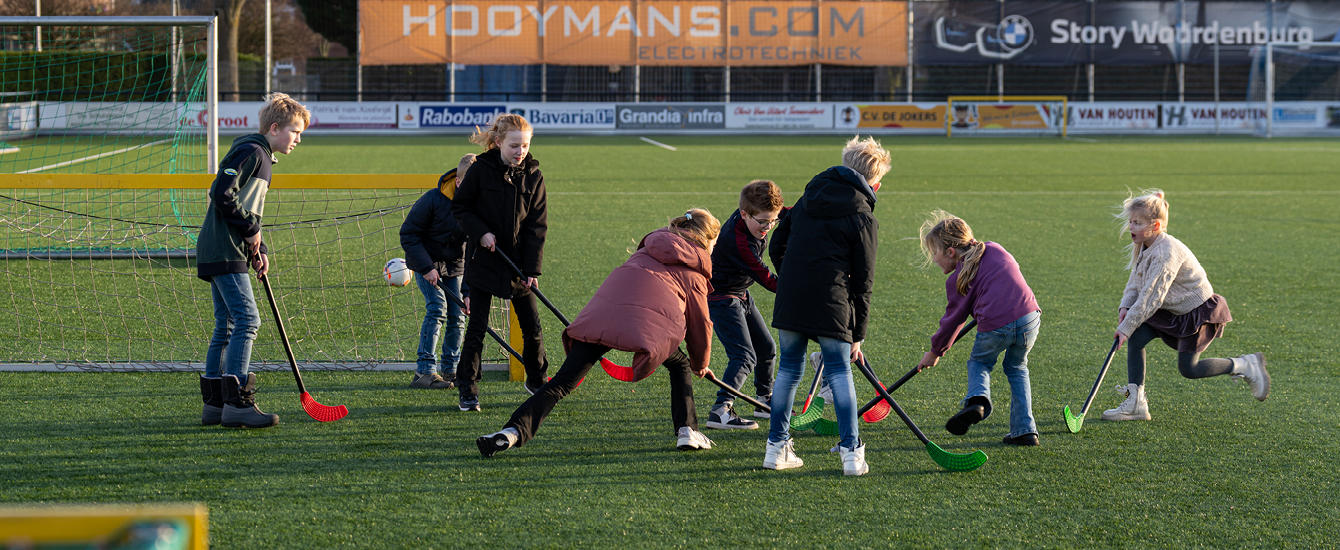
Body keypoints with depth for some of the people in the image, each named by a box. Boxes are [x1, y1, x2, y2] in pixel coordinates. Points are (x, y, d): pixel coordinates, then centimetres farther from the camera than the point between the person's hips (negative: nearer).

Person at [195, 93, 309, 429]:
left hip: (222, 255, 10)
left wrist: (259, 250, 13)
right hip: (224, 252, -10)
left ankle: (214, 405, 13)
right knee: (247, 320, -14)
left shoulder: (263, 158, 21)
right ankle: (236, 404, -16)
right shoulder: (250, 152, -11)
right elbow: (222, 194, -21)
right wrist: (251, 230, -13)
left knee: (226, 326, 10)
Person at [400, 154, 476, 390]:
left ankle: (450, 370, 13)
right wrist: (426, 267, -24)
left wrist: (469, 290, -20)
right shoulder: (433, 200, -25)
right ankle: (425, 372, -19)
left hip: (454, 266, 4)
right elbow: (408, 235, -17)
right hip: (427, 261, -4)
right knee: (437, 308, -18)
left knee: (457, 316, -1)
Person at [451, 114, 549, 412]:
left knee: (532, 326, 7)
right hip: (484, 261, -3)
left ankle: (536, 381, 28)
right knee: (477, 328, -2)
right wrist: (480, 232, -15)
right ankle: (468, 391, 7)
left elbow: (537, 225, 1)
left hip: (518, 262, 3)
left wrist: (532, 269, -6)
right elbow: (460, 206, 1)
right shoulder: (481, 169, -8)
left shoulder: (533, 176, -1)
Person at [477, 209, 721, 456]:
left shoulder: (654, 243, 32)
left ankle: (515, 430, -17)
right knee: (680, 365, 27)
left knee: (563, 382, -2)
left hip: (603, 309, 3)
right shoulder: (693, 272, 21)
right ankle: (686, 431, 16)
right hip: (650, 323, -2)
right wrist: (700, 365, 42)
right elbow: (700, 323, 26)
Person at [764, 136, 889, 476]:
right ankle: (851, 451, -3)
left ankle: (777, 448, 16)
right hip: (831, 304, -5)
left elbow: (776, 247, 17)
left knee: (789, 368, 13)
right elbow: (862, 281, 1)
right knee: (840, 371, 2)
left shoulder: (808, 199, 15)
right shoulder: (863, 218, -1)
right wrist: (858, 335, 6)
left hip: (789, 298, 5)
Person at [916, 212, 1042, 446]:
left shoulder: (958, 279, 6)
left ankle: (977, 399, -6)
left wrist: (935, 352, 26)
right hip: (1029, 317, 5)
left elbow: (953, 319, 13)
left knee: (979, 362, 24)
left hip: (995, 327, -4)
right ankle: (1024, 430, 19)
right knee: (1017, 369, 26)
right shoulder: (994, 249, 19)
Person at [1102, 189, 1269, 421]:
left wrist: (1126, 327, -30)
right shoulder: (1145, 246, 0)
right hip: (1172, 311, 9)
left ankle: (1246, 366, 11)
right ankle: (1135, 403, -6)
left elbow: (1151, 295, -32)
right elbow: (1136, 282, 8)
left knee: (1188, 368, -7)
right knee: (1136, 337, -9)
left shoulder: (1167, 252, -30)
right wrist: (1125, 306, -12)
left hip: (1199, 310, -9)